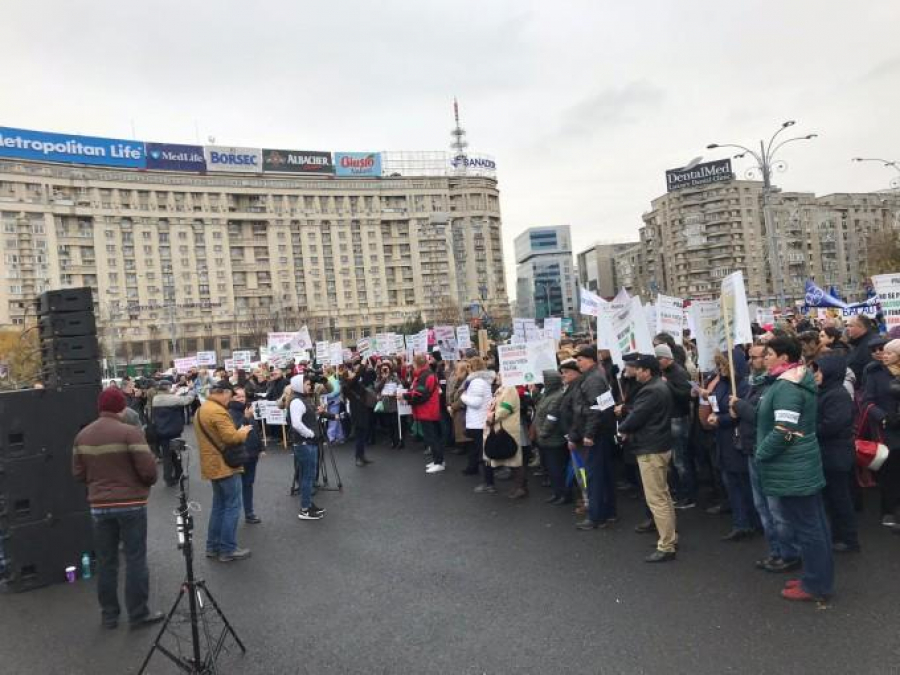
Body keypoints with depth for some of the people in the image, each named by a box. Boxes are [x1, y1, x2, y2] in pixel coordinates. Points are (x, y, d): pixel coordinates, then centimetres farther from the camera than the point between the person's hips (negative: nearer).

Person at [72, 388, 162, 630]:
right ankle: (138, 614, 11)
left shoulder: (82, 435, 2)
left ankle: (108, 614, 23)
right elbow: (148, 469, -17)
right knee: (135, 559, 4)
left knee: (105, 561, 14)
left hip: (99, 505, 5)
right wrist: (148, 482, 4)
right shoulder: (130, 432, -16)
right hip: (131, 504, -5)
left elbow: (78, 474, 6)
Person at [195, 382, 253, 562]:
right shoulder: (218, 411, -21)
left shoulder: (202, 409, 12)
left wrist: (237, 432, 9)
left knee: (219, 505, 16)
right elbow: (231, 438, -26)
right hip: (225, 465, -10)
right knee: (232, 507, -2)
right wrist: (243, 432, -8)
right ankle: (227, 550, 2)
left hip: (213, 465, 10)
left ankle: (213, 546, 21)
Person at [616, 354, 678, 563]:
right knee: (663, 495, 18)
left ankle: (666, 547, -1)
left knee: (656, 499, -6)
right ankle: (671, 538, 28)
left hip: (651, 450, -11)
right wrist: (626, 411, -1)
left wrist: (622, 428, -1)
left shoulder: (651, 391, -21)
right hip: (660, 446, 11)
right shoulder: (659, 387, 13)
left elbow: (636, 417, -20)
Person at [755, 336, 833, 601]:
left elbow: (783, 431, -27)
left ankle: (815, 584, 12)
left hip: (791, 468, -10)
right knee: (814, 523, 17)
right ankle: (821, 577, 28)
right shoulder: (800, 378, 10)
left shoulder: (786, 387, -21)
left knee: (805, 526, 1)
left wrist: (760, 454, -14)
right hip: (802, 464, 10)